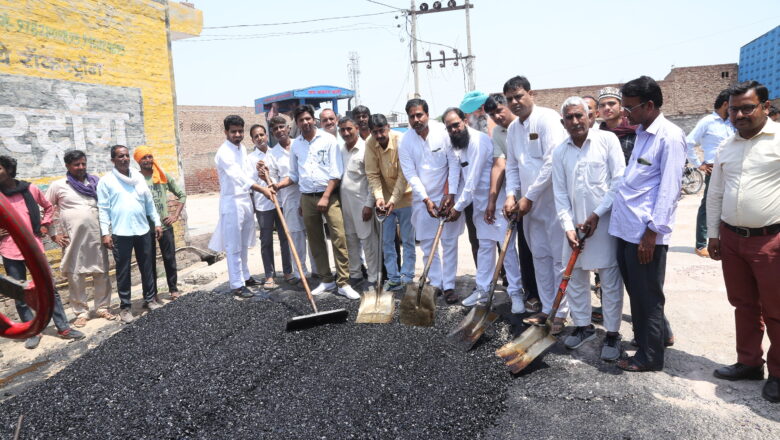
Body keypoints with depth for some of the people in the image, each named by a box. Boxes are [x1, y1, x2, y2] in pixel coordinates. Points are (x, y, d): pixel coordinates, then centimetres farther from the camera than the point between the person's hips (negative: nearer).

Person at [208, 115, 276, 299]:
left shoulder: (242, 148, 12)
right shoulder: (224, 152, -16)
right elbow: (239, 177, -28)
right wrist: (262, 189, -36)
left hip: (246, 199, 8)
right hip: (232, 202, -8)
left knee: (244, 244, 17)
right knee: (233, 246, -2)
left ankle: (245, 276, 30)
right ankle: (236, 285, 4)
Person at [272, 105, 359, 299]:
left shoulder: (328, 139, -3)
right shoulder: (295, 145, 10)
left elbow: (336, 173, -6)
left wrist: (325, 197, -12)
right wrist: (278, 185, 1)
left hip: (329, 195, -4)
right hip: (307, 198, 5)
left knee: (338, 237, -10)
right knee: (315, 240, 8)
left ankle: (343, 283, -6)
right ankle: (326, 279, 19)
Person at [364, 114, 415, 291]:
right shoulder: (370, 144, -9)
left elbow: (404, 175, -21)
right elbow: (372, 174, -7)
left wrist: (394, 200, -26)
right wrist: (378, 196, -21)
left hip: (404, 196, -4)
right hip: (385, 199, 4)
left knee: (407, 240, 5)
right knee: (387, 241, 7)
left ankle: (407, 278, 15)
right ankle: (393, 278, 18)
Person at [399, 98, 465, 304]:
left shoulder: (443, 132, -10)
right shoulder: (405, 142, -4)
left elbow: (454, 164, -11)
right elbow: (411, 174, -6)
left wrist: (451, 194, -17)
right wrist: (426, 200, -14)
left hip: (446, 196, -2)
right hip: (422, 199, 2)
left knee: (449, 243, 1)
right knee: (428, 245, 7)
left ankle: (449, 285, 10)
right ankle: (435, 284, 19)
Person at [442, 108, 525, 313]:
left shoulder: (479, 141, -21)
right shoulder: (454, 146, 6)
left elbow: (473, 179, -22)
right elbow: (454, 174, 5)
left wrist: (458, 207, -16)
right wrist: (452, 201, -5)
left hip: (497, 199, -8)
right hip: (479, 202, 8)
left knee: (506, 246, -4)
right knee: (485, 246, 14)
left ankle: (515, 292, 5)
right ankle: (482, 289, 22)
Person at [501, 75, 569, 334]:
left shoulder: (548, 118, -12)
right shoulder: (512, 129, 11)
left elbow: (552, 162, -20)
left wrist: (529, 197, -17)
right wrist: (512, 195, -2)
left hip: (553, 199, -7)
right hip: (528, 202, 8)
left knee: (559, 257, 1)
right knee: (540, 256, 14)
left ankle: (561, 313, 12)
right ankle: (547, 308, 26)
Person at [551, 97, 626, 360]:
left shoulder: (607, 140, -3)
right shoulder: (559, 152, 7)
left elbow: (618, 181, -7)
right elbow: (560, 193, 5)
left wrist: (597, 215, -11)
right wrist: (568, 226, -5)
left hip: (605, 221, -4)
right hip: (575, 224, 4)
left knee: (611, 281, 2)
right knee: (575, 278, 12)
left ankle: (612, 334, 16)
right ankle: (583, 326, 30)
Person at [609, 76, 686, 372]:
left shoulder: (670, 137, -12)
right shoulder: (642, 133, 15)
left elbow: (669, 188, -17)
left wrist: (652, 231, -19)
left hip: (646, 231, -9)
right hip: (625, 227, 9)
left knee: (647, 294, 5)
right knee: (635, 289, 20)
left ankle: (649, 356, 20)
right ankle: (660, 334, 41)